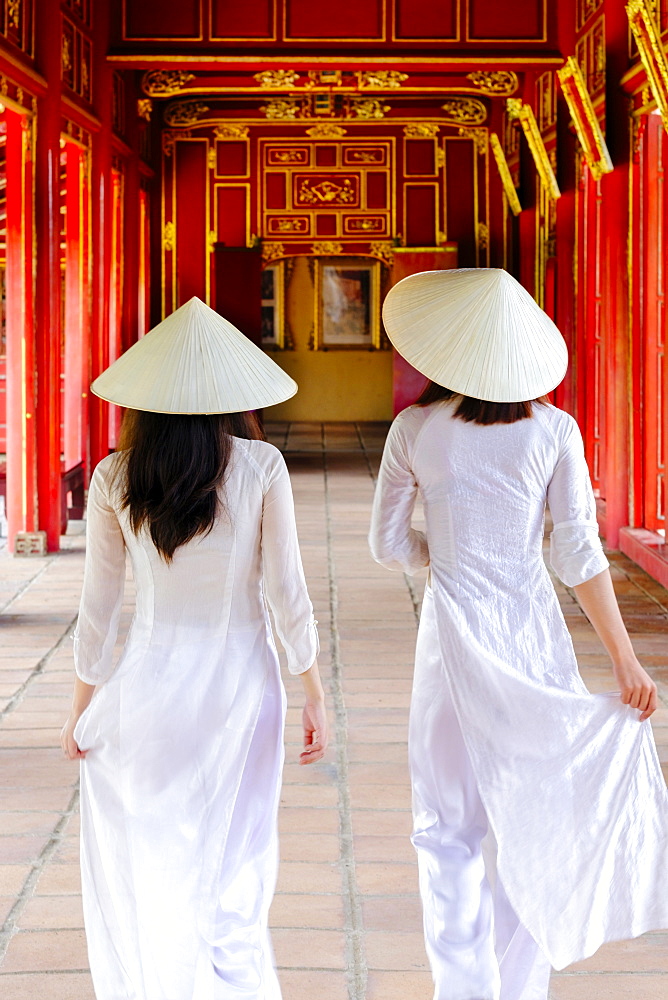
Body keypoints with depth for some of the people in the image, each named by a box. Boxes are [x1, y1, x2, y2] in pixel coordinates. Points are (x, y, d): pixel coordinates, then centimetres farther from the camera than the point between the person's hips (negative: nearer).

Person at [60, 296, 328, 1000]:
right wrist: (314, 697, 3)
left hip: (146, 685, 0)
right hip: (240, 684, 0)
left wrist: (83, 708, 11)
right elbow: (286, 593, -6)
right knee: (233, 881, 13)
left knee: (140, 885, 13)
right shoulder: (260, 466, -8)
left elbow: (98, 605, 0)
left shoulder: (114, 478, -5)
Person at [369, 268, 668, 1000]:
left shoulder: (414, 430, -4)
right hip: (532, 633, 1)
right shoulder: (553, 431, -5)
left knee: (448, 828, 10)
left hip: (453, 634, 0)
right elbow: (579, 557, -8)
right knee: (532, 818, 13)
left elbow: (388, 545, 1)